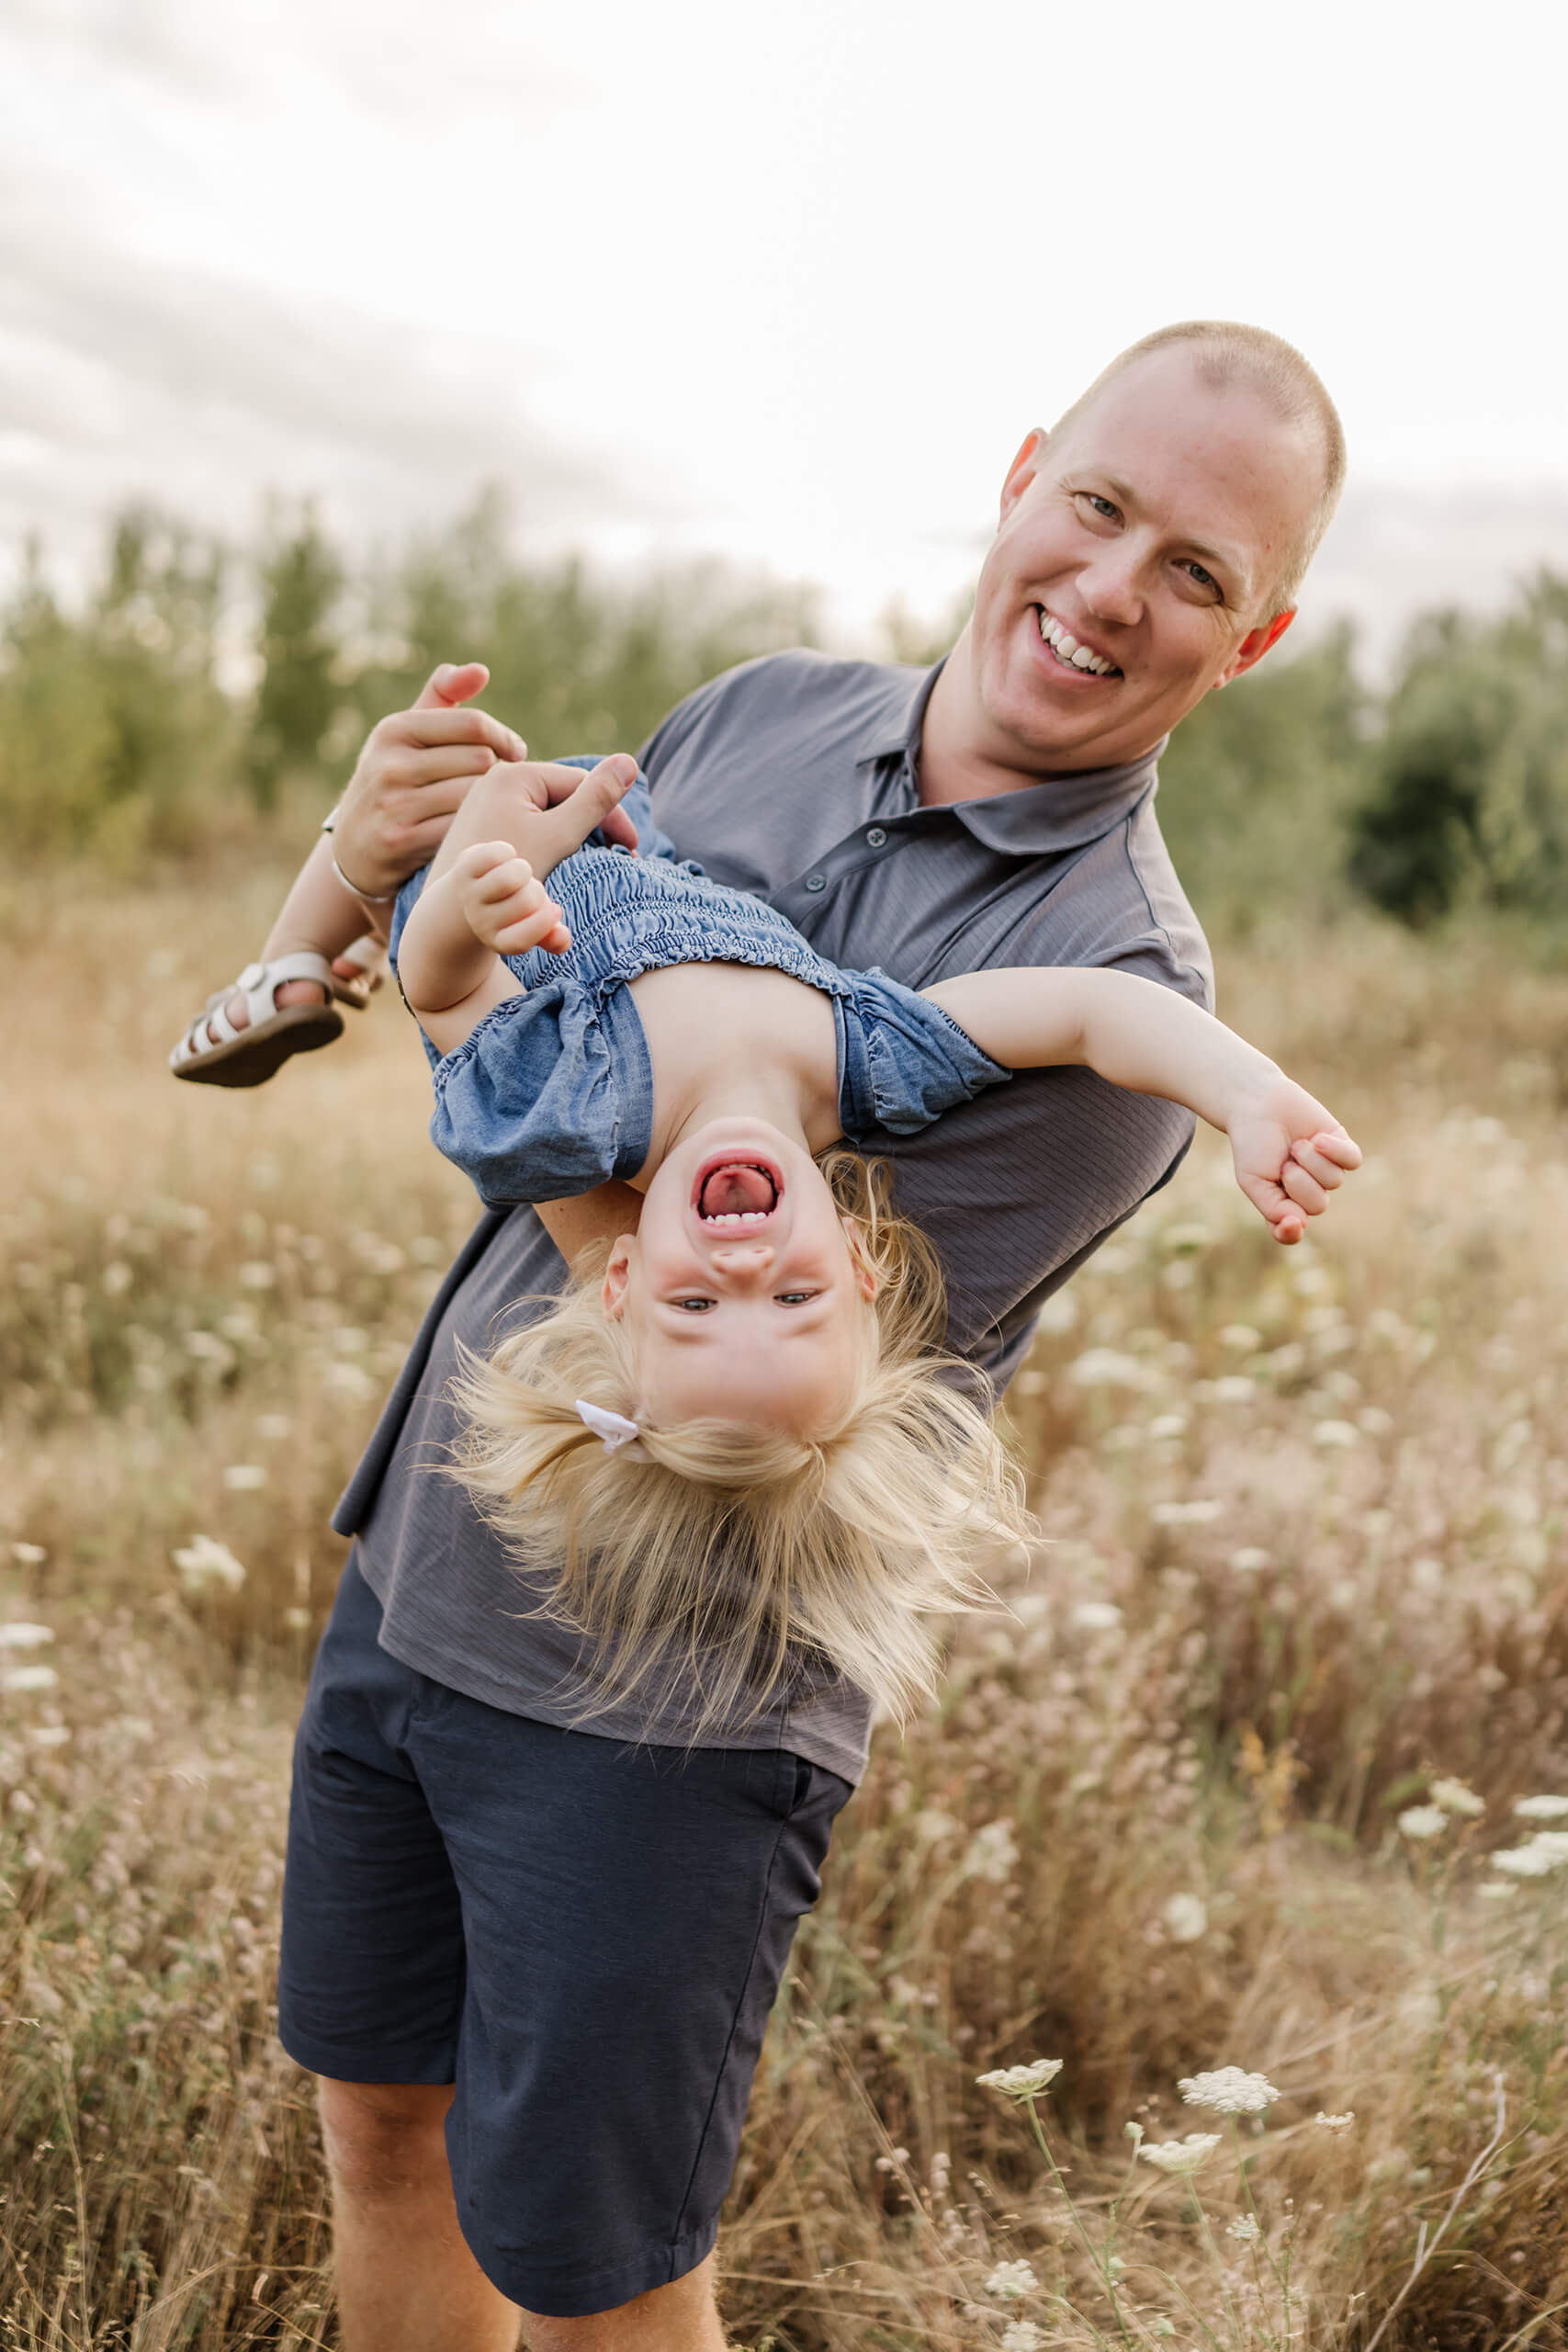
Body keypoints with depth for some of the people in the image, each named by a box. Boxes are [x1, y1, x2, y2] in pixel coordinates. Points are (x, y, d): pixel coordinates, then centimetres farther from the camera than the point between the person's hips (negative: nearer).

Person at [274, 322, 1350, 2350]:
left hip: (658, 1706, -6)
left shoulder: (1115, 994, -19)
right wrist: (382, 857, -10)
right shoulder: (770, 715, 1)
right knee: (379, 2122, 22)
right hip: (415, 1565, 6)